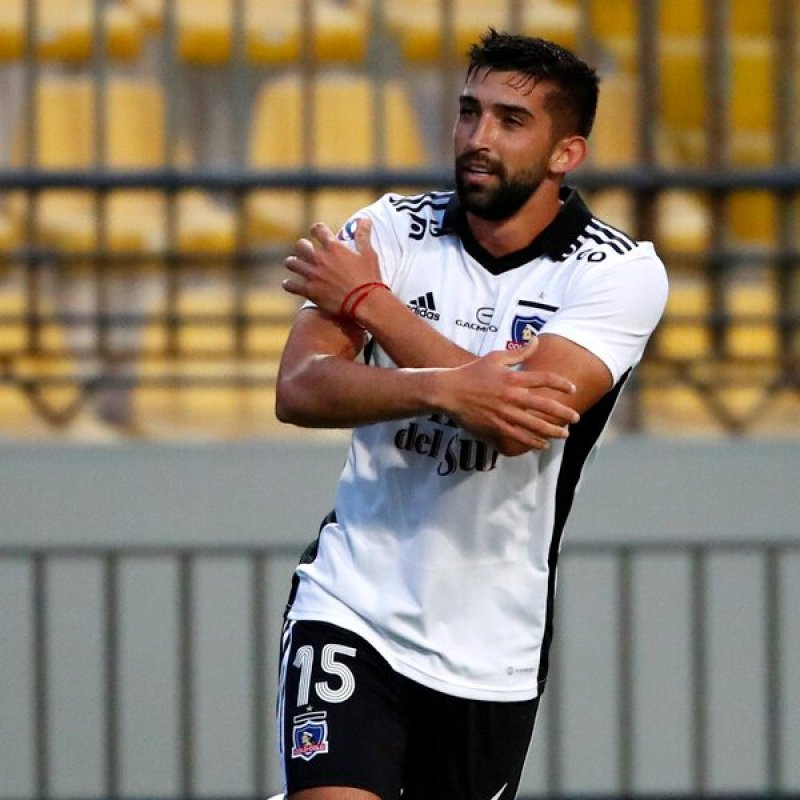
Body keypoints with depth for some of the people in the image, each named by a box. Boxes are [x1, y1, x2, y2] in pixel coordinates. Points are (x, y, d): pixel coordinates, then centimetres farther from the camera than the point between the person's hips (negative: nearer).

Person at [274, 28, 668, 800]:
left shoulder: (622, 272, -8)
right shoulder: (393, 229, -1)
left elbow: (520, 420, -23)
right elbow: (298, 390, -13)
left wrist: (366, 302, -16)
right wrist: (443, 389, -31)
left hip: (492, 646, 0)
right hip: (351, 604, 0)